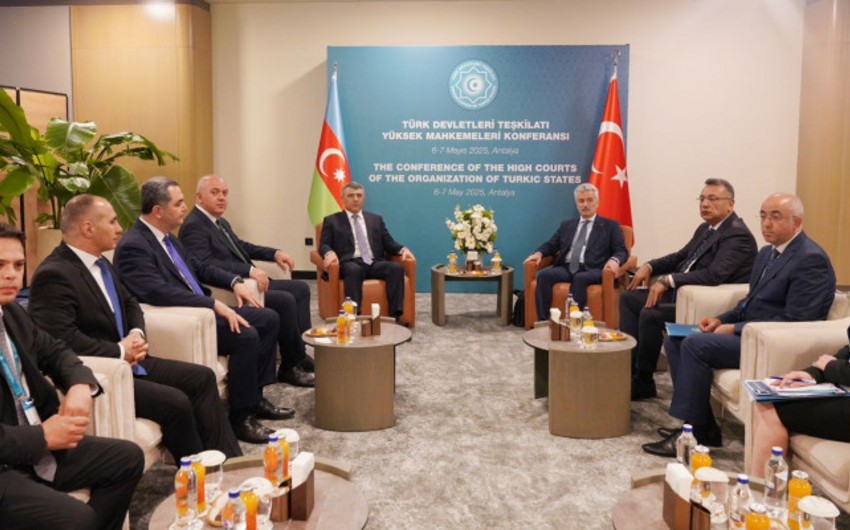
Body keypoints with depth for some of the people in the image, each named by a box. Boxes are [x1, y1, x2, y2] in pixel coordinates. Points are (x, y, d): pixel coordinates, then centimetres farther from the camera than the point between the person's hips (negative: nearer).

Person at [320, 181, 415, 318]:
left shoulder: (376, 219, 24)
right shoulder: (332, 221, 15)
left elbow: (388, 243, 20)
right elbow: (324, 245, 6)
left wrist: (402, 249, -2)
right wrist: (330, 253, -19)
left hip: (374, 263, 3)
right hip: (350, 263, -3)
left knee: (397, 268, -28)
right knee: (354, 270, -39)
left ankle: (395, 316, -32)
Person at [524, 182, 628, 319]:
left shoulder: (610, 226, 15)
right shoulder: (567, 225, 26)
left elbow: (621, 251, 5)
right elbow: (550, 245, 22)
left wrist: (614, 260, -19)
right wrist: (539, 253, -2)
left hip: (592, 270, -3)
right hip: (566, 268, 3)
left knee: (580, 278, -38)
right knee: (543, 275, -27)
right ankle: (543, 321, -27)